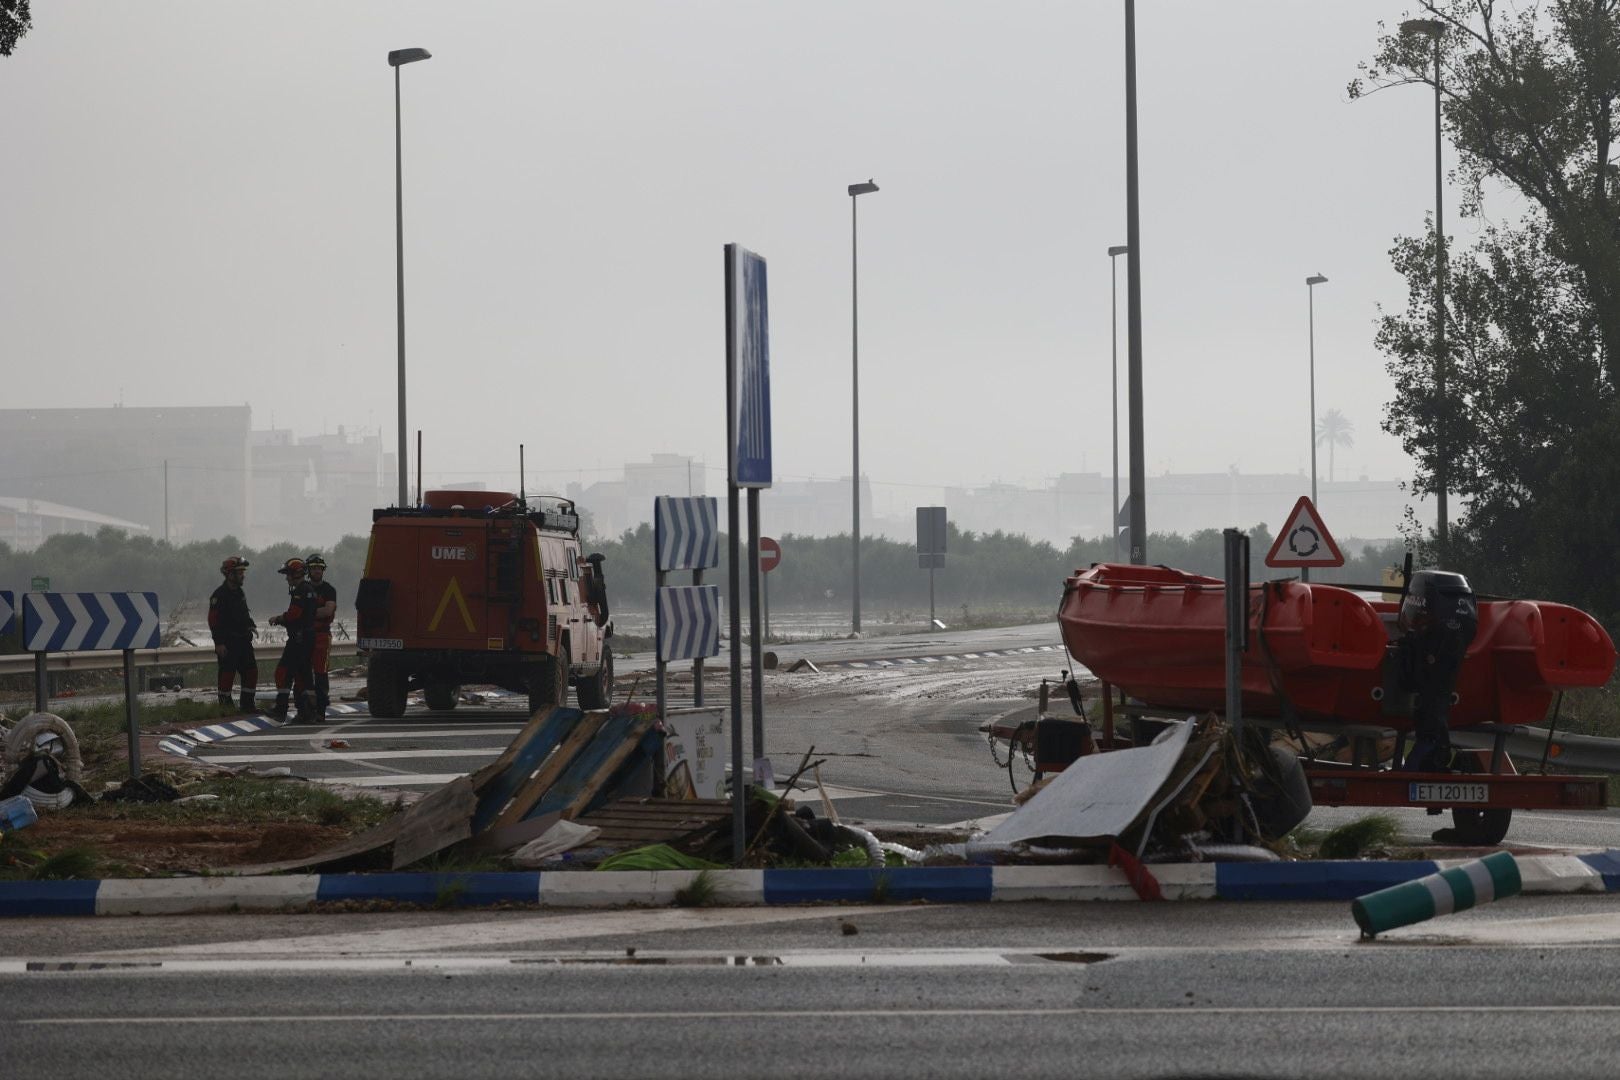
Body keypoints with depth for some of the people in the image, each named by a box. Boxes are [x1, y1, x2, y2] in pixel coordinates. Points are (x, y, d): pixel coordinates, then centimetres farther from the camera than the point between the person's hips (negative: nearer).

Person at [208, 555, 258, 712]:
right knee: (227, 674, -5)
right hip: (227, 643, -8)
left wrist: (251, 625, 11)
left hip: (243, 640, 8)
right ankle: (225, 706, 3)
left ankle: (247, 705, 15)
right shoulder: (220, 595, -12)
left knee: (251, 671, 7)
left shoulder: (240, 593, 15)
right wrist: (218, 643, -20)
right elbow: (213, 620, -16)